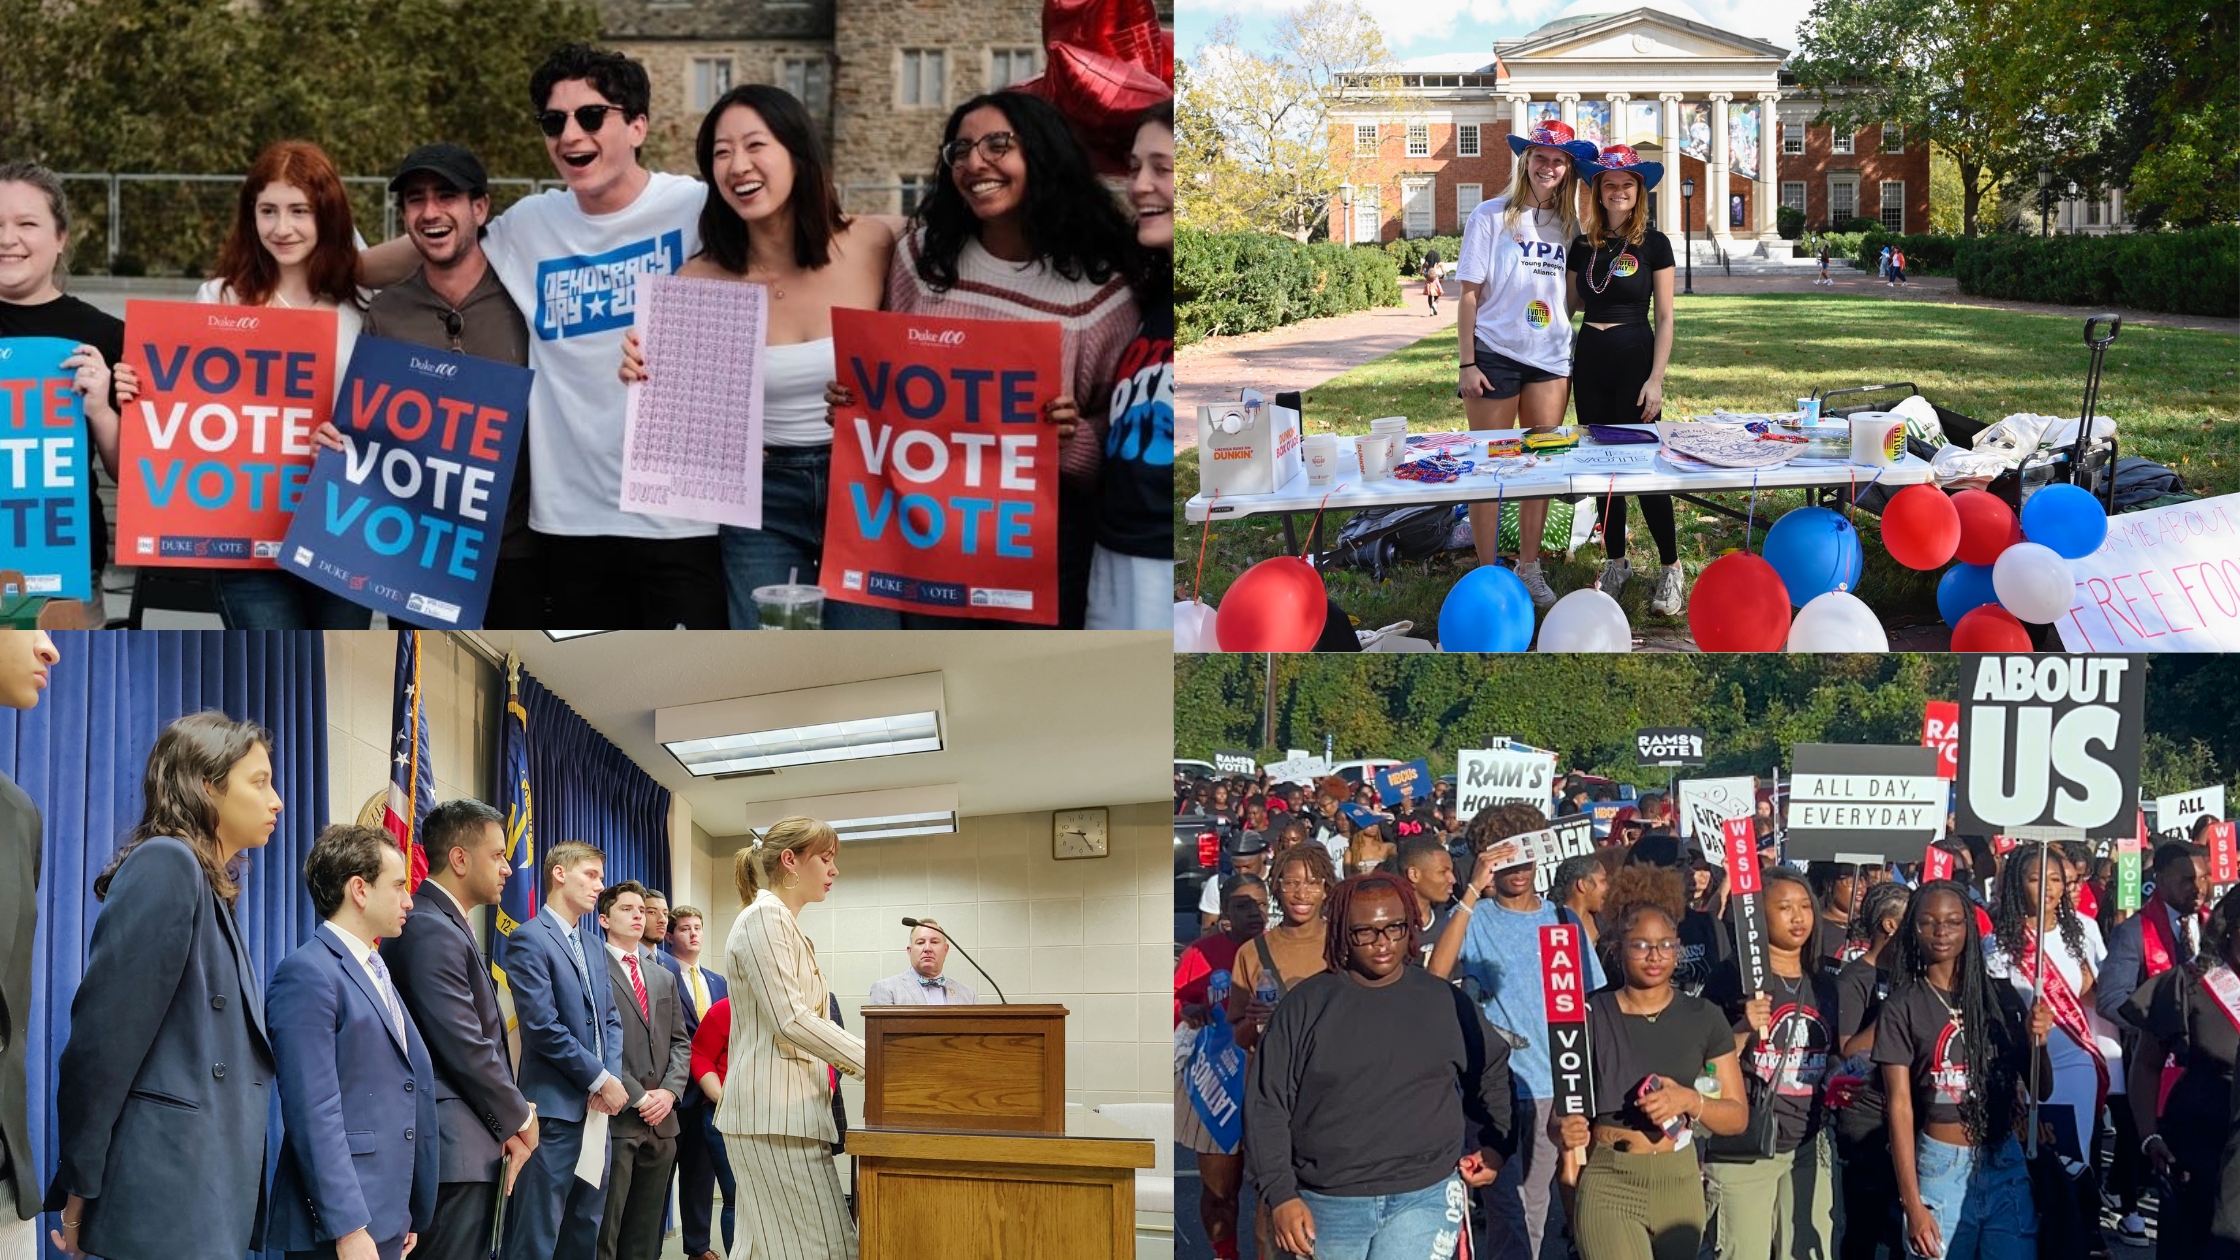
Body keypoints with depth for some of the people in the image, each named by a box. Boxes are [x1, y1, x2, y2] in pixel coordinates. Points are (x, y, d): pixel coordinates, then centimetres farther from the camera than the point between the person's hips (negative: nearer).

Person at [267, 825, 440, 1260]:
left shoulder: (376, 974, 18)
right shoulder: (308, 974, -11)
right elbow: (314, 1114, -18)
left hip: (388, 1217, 9)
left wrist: (411, 1215, 16)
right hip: (343, 1224, -9)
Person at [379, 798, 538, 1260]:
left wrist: (509, 1123, 4)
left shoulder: (450, 926, 17)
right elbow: (466, 1050, -18)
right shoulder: (431, 931, -15)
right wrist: (519, 1119, -5)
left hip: (470, 1148, 10)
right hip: (456, 1150, -10)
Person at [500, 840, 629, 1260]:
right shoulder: (529, 940, -8)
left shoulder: (592, 948, 18)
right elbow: (543, 1027, -15)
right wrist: (602, 1080, -12)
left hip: (597, 1106, 8)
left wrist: (612, 1078, -3)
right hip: (555, 1109, -8)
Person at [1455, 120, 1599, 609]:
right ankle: (1488, 573, 10)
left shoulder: (1569, 225, 7)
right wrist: (1468, 364, -10)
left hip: (1550, 358, 4)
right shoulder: (1492, 217, -5)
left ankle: (1529, 567, 20)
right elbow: (1469, 294, -5)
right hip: (1495, 353, -4)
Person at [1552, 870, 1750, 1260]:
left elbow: (1737, 1116, 6)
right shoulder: (1590, 1016, -1)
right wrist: (1564, 1130, -25)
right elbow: (1558, 1109, -2)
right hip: (1607, 1184, -3)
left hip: (1679, 1184, 3)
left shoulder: (1704, 1018, 5)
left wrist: (1691, 1101, -14)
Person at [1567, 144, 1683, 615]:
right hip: (1590, 360, 5)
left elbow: (1665, 317, -5)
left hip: (1635, 359, -5)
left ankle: (1671, 569, 5)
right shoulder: (1583, 245, 7)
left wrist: (1656, 379, -11)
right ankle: (1615, 562, 20)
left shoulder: (1653, 244, -4)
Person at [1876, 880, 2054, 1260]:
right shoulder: (1902, 1007, -3)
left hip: (2007, 1163, 3)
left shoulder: (2000, 995, 7)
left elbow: (2041, 1089, 11)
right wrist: (1912, 1204, -13)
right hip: (1942, 1167, -3)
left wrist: (2037, 1042, -11)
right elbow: (1900, 1107, -7)